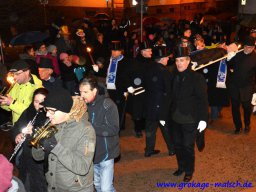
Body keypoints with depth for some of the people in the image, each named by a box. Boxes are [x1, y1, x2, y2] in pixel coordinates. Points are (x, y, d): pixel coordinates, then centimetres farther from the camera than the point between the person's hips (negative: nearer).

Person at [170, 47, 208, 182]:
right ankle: (181, 167, 37)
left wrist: (203, 119, -15)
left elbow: (203, 100, -12)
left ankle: (189, 171, 26)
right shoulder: (174, 76, 2)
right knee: (178, 145, 16)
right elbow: (172, 97, 8)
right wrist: (170, 113, 7)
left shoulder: (197, 77, -13)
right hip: (176, 118, 5)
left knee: (188, 146, 6)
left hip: (190, 120, -5)